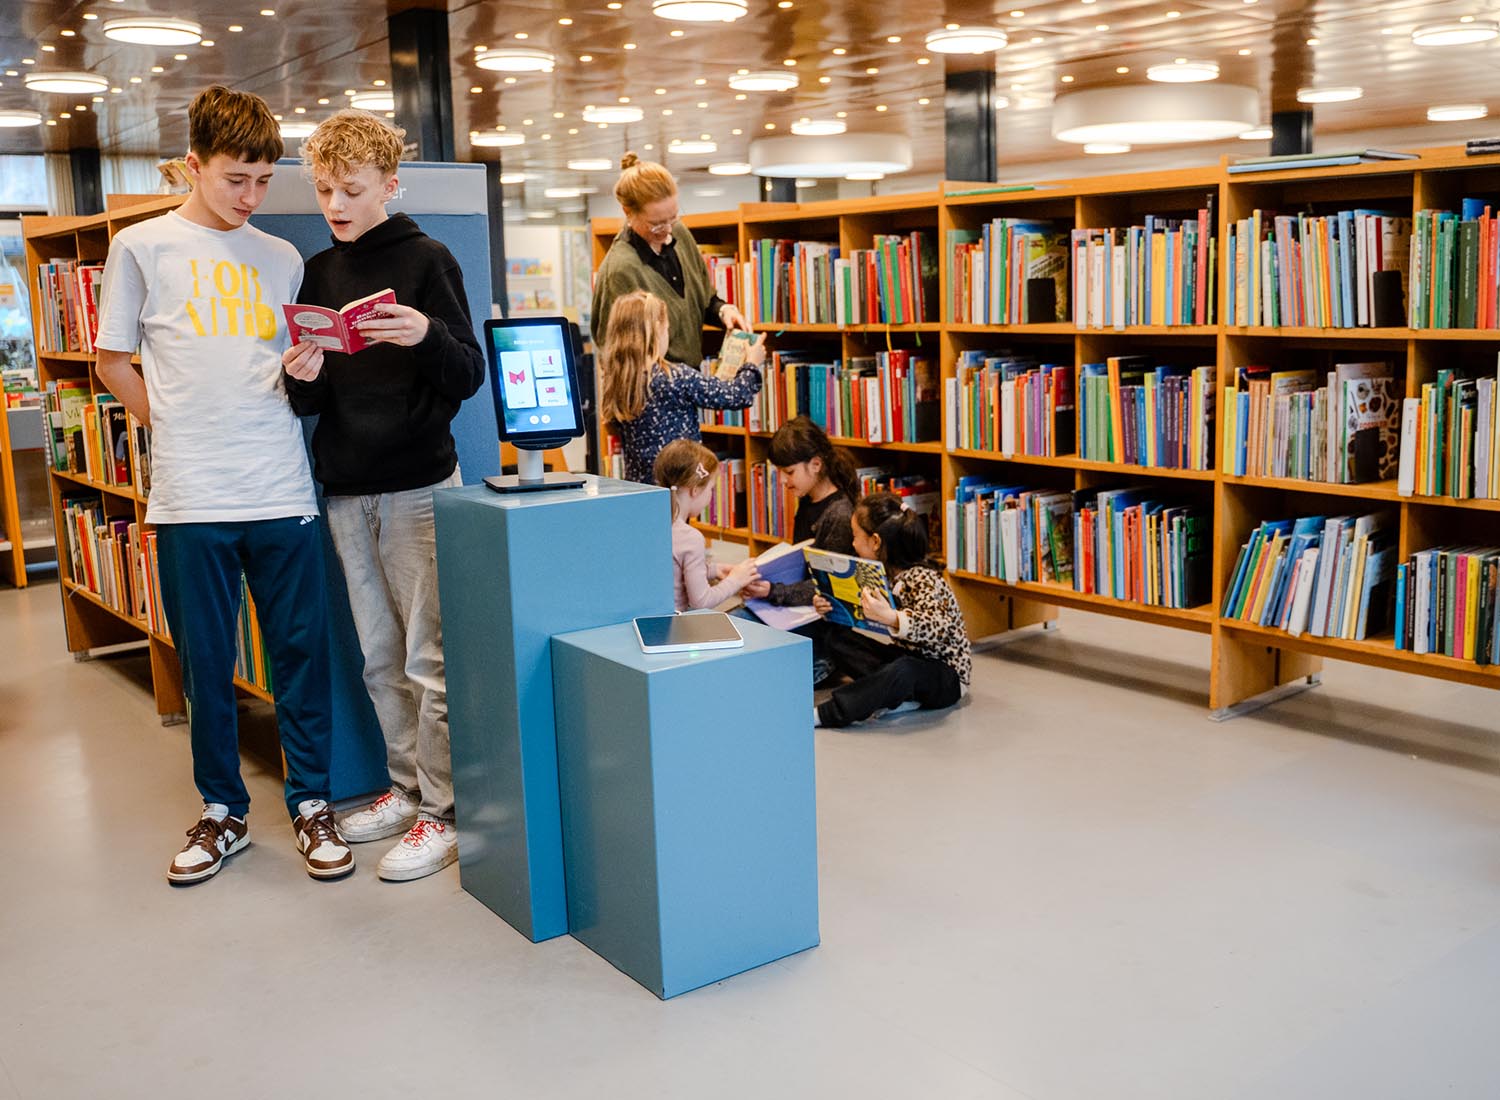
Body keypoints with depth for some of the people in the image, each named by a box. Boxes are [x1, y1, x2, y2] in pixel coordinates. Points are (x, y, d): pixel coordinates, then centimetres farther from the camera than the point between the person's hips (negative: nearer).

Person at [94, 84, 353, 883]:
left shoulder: (281, 259, 11)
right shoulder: (142, 247, 3)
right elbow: (112, 361, 8)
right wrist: (176, 428, 1)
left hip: (282, 490, 2)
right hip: (190, 496, -2)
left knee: (302, 650, 4)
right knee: (205, 660, 7)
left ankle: (311, 802, 18)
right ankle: (222, 810, 23)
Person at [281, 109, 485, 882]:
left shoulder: (426, 260, -3)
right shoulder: (315, 273, 11)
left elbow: (469, 378, -7)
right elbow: (309, 401, 12)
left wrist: (428, 335, -27)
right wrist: (302, 378, -11)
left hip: (418, 484, -5)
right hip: (345, 489, 6)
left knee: (430, 659, -2)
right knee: (379, 657, 13)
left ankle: (441, 813, 7)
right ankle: (407, 786, 26)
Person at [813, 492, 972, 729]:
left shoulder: (922, 579, -23)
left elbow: (938, 628, -40)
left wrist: (891, 617, -55)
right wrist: (829, 608, -10)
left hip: (947, 677, -8)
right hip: (903, 656, 8)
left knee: (903, 669, -40)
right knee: (838, 639, -7)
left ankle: (822, 715, -35)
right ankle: (900, 696, -20)